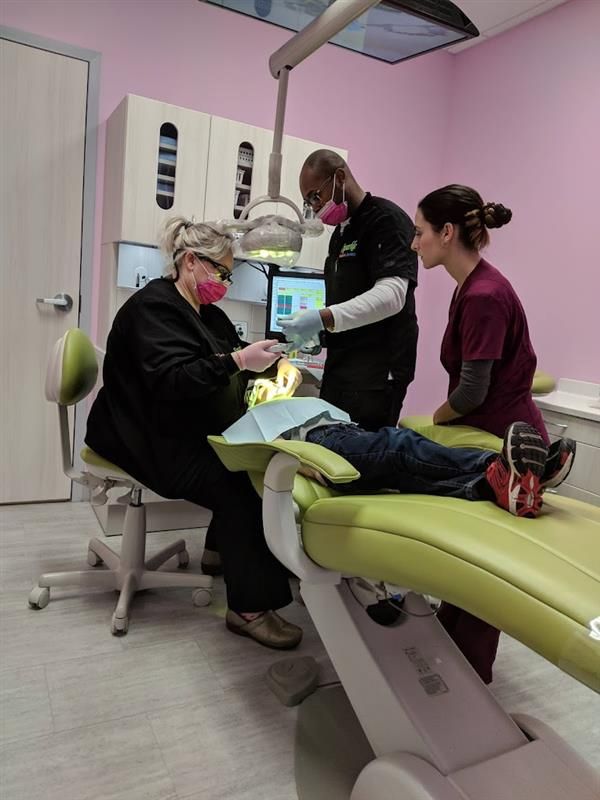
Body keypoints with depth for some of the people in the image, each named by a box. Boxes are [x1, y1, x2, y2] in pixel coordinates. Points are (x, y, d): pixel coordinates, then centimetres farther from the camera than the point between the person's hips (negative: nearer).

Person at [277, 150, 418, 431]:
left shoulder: (387, 220, -8)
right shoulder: (340, 232, 20)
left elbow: (391, 294, -22)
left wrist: (324, 319, -30)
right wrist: (321, 334, 11)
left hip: (377, 374, -8)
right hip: (339, 369, 9)